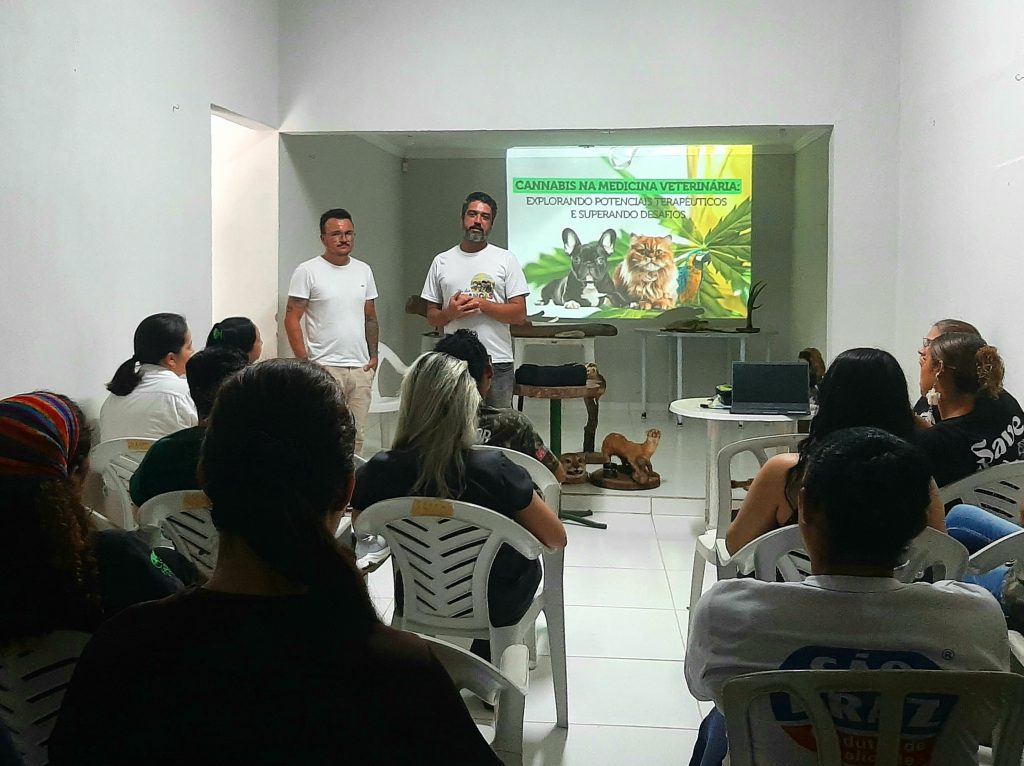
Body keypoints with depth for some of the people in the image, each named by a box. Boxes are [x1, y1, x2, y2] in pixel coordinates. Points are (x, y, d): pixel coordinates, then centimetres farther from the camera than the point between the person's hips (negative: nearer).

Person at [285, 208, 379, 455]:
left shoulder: (364, 270, 13)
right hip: (325, 368, -5)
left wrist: (373, 355, 10)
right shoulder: (308, 271, -4)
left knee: (356, 436, 8)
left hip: (360, 368, 5)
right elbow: (292, 319, -6)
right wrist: (304, 362, -12)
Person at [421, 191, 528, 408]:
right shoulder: (442, 261, 11)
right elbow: (431, 316, 13)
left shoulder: (506, 259, 5)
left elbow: (519, 314, -1)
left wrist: (481, 304, -13)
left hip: (497, 362, -1)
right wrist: (450, 312, -10)